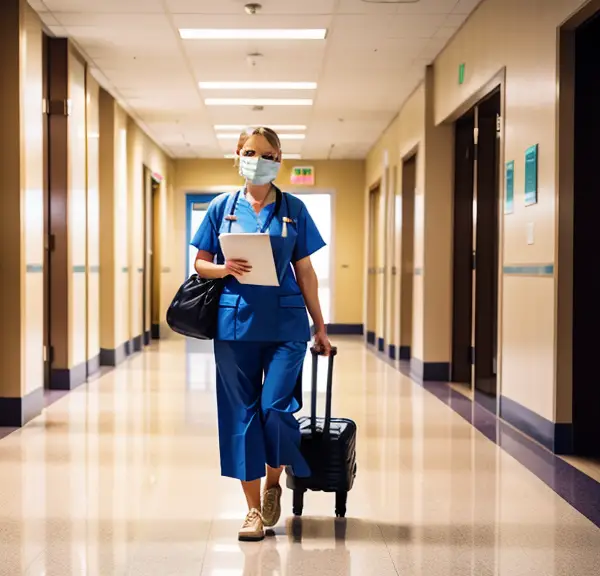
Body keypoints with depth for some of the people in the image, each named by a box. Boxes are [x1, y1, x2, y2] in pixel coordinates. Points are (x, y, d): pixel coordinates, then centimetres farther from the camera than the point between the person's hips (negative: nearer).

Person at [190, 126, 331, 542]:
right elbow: (201, 263, 10)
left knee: (275, 407, -9)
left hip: (285, 323, -1)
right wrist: (223, 268, -13)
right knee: (241, 412, 2)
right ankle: (253, 508, 14)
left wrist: (320, 328, 8)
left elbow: (305, 272, 8)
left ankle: (273, 483, 21)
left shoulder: (293, 210, 7)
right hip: (235, 321, 1)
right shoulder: (223, 207, 8)